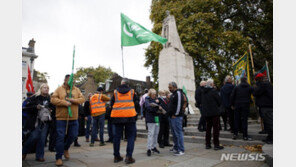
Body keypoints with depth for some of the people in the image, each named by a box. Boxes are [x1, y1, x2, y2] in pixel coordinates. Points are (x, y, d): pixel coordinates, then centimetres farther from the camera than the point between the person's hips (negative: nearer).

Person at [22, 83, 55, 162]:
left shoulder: (49, 99, 9)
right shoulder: (35, 97, -1)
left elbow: (53, 108, 18)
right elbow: (28, 106, -2)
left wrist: (51, 109, -2)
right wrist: (36, 107, -17)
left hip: (46, 121, 3)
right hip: (36, 121, -3)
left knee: (42, 139, 3)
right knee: (34, 137, -3)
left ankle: (39, 156, 14)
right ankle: (24, 152, 24)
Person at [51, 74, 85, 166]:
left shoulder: (76, 89, 9)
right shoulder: (59, 89, 1)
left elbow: (82, 99, 0)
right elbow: (53, 99, -8)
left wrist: (73, 100, -15)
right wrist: (64, 102, -19)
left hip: (73, 118, 3)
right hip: (61, 118, -3)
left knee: (73, 135, 12)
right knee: (60, 137, 0)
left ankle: (66, 148, 40)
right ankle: (58, 157, 13)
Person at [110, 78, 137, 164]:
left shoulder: (115, 92, 6)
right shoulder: (132, 91, 4)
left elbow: (111, 104, 13)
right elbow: (136, 103, 14)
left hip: (117, 116, 2)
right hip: (130, 116, -2)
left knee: (116, 136, 12)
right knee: (131, 136, 5)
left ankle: (116, 156, 19)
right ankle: (129, 156, 1)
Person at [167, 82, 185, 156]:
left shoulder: (178, 93, -11)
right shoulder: (173, 94, 19)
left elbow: (179, 105, -19)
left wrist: (175, 114, -16)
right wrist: (170, 114, 15)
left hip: (176, 117, -10)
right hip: (172, 117, 10)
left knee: (178, 133, -6)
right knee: (174, 133, 16)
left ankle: (181, 150, 1)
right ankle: (176, 147, 27)